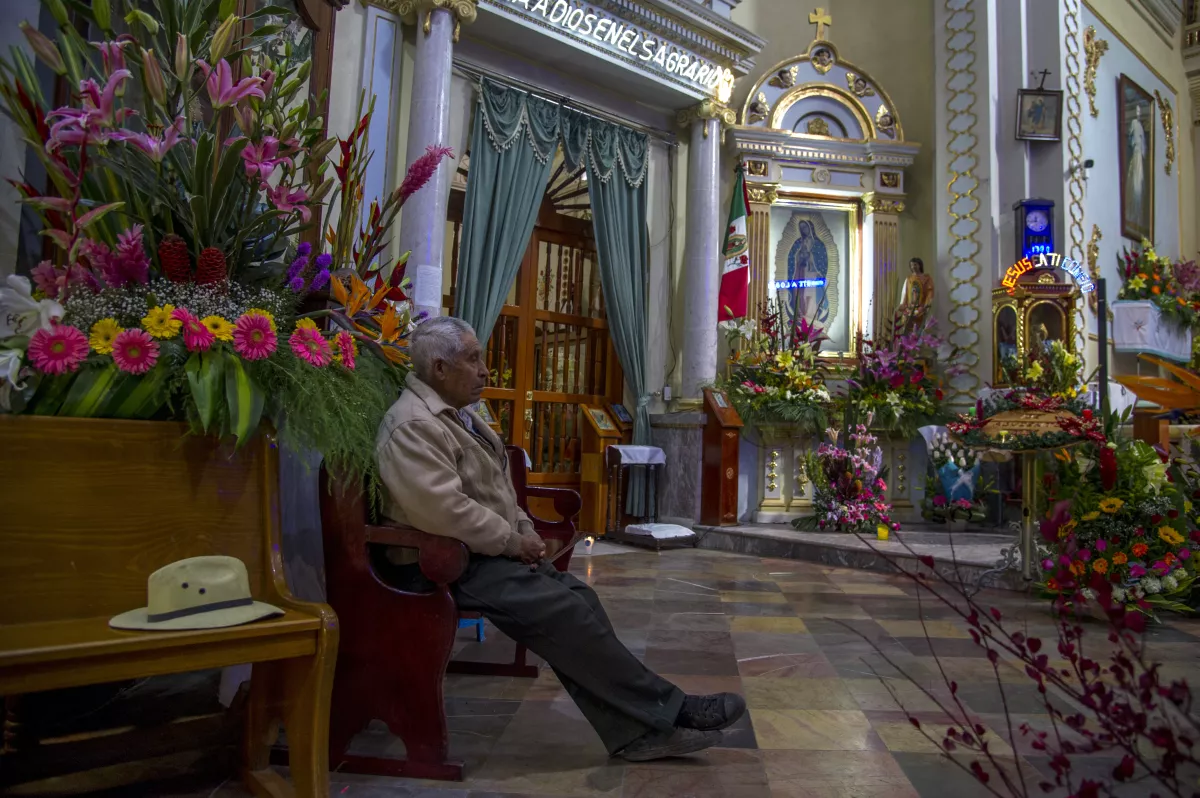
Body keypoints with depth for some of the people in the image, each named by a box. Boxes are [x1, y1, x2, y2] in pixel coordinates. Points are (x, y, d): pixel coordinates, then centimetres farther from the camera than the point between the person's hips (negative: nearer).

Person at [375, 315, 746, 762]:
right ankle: (667, 710, -8)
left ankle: (636, 732, -8)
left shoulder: (457, 414, 15)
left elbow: (497, 485, 22)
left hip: (487, 552, 9)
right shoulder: (413, 426, -17)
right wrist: (512, 542, -16)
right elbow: (445, 511, -27)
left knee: (577, 598, -9)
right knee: (563, 609, -19)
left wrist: (524, 530, 6)